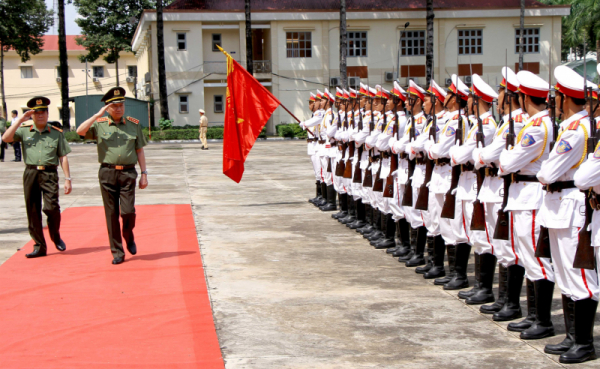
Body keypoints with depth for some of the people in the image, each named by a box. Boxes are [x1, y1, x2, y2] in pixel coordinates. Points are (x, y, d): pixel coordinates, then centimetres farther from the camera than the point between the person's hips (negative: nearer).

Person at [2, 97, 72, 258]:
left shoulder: (56, 133, 8)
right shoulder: (24, 130, 7)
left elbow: (63, 157, 8)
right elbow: (5, 138, -8)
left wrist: (67, 179, 2)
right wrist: (20, 120, -7)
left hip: (49, 173, -2)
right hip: (30, 173, 2)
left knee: (52, 207, -17)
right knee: (33, 211, 4)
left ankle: (56, 236, 11)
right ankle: (39, 246, 14)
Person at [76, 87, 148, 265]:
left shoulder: (133, 124, 8)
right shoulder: (99, 124, 3)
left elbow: (140, 151, 11)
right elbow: (80, 131, -14)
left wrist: (144, 174, 6)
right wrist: (98, 114, -15)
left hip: (128, 173, 0)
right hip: (107, 173, 0)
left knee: (128, 211, -8)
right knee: (111, 214, 3)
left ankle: (129, 237, 23)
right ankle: (117, 252, 11)